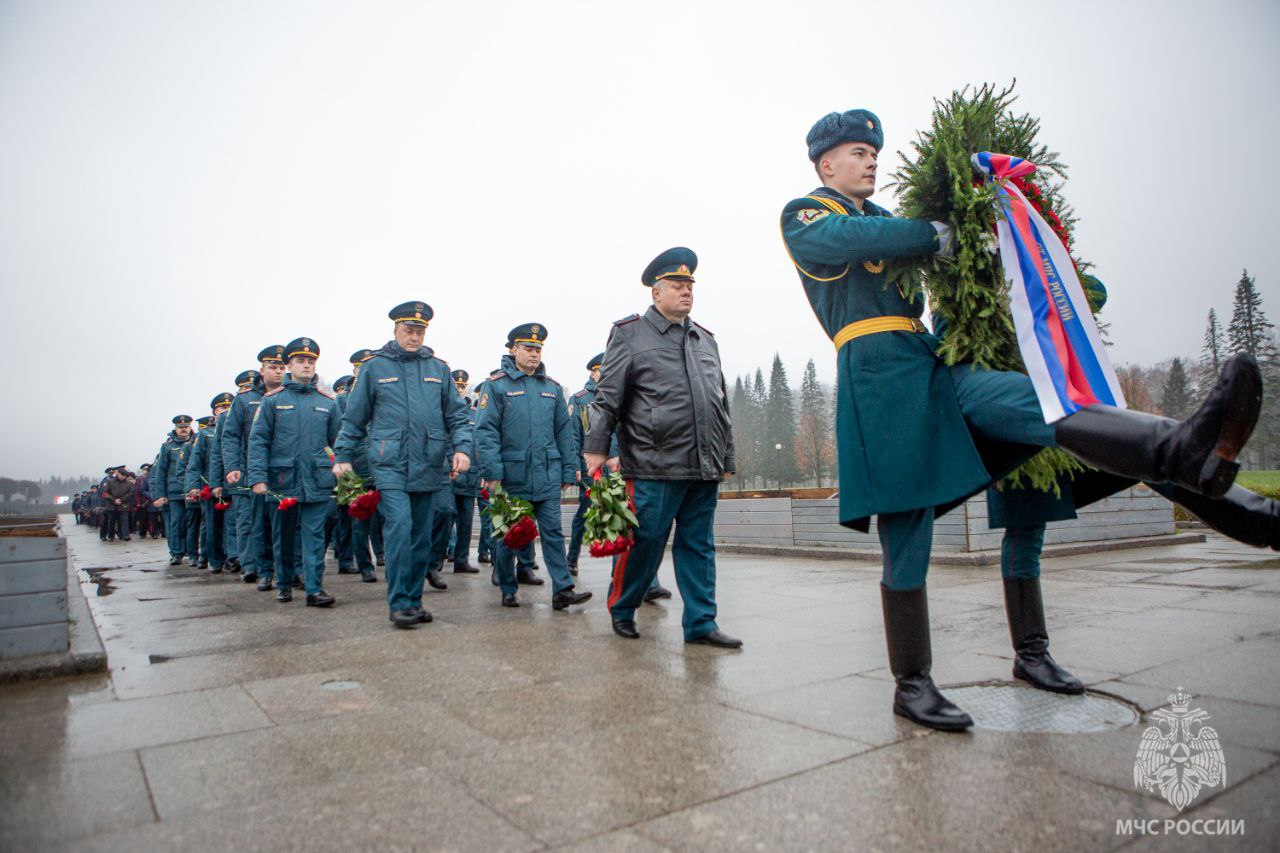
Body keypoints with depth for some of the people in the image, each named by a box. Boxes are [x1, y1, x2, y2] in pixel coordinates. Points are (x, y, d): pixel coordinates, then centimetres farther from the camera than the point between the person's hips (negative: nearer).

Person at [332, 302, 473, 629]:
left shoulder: (438, 368, 11)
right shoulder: (374, 367, 4)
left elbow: (456, 414, 12)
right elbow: (354, 418, 8)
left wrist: (462, 447, -3)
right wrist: (343, 456, 4)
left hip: (428, 467, 4)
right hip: (391, 465, -3)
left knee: (422, 535, 9)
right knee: (399, 527, -15)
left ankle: (414, 599, 22)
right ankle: (399, 603, -5)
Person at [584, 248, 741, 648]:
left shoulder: (705, 339, 19)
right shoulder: (630, 333, 2)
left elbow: (722, 403, 21)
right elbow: (607, 397, -3)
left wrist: (726, 459, 20)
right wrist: (596, 448, -9)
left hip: (704, 467, 6)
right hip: (655, 466, -5)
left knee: (699, 546, 9)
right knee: (645, 541, 0)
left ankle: (701, 623, 17)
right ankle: (621, 610, 22)